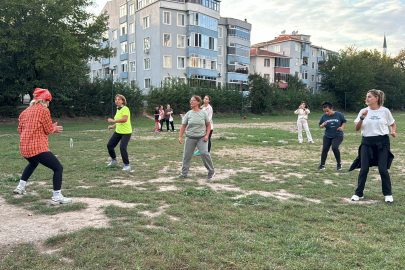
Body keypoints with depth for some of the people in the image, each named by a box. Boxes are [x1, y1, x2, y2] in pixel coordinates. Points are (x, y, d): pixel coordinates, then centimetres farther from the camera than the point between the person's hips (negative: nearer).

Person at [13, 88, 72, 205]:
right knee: (58, 168, -3)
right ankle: (57, 197, -7)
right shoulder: (44, 110, -7)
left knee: (33, 163, 39)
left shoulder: (25, 111, 14)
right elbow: (49, 130, -6)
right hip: (38, 148, -8)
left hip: (24, 149, 9)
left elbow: (20, 129, 20)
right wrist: (55, 127, 17)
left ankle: (20, 187, 42)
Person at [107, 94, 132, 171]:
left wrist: (113, 121, -28)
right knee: (109, 145, 10)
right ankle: (114, 160, 34)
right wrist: (112, 127, 9)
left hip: (126, 132, -9)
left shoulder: (125, 109, -15)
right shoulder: (118, 109, 12)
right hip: (118, 132, 9)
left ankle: (127, 165, -5)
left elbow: (124, 119, -31)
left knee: (122, 148, -20)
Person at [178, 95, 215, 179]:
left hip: (202, 137, -2)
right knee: (187, 155, 4)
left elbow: (208, 125, 3)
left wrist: (207, 135, -8)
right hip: (190, 138, 3)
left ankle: (211, 171, 5)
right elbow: (183, 126, 6)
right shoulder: (188, 113, 3)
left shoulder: (203, 113, -1)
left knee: (204, 153, -14)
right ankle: (184, 173, 18)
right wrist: (180, 136, -1)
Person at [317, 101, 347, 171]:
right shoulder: (324, 116, -4)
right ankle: (322, 165, 10)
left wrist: (342, 127, -12)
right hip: (327, 136, 3)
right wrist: (322, 125, -19)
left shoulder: (339, 114, -9)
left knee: (334, 147, -23)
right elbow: (320, 126, 4)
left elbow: (344, 121, 7)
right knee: (325, 149, -4)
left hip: (338, 135, -3)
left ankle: (339, 163, -1)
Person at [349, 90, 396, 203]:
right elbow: (357, 129, -2)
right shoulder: (363, 111, 2)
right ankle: (358, 193, 13)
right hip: (367, 142, 1)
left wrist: (393, 132, -7)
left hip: (382, 142, -1)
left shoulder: (385, 111, 0)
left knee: (383, 169, -4)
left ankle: (388, 194, 16)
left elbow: (393, 124, 13)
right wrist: (362, 118, -18)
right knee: (364, 169, -1)